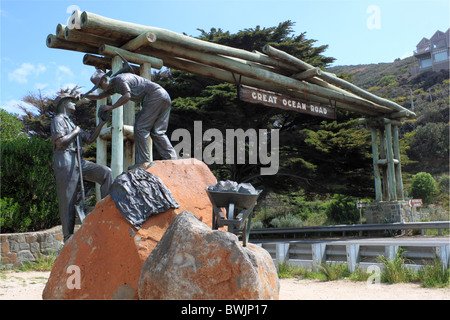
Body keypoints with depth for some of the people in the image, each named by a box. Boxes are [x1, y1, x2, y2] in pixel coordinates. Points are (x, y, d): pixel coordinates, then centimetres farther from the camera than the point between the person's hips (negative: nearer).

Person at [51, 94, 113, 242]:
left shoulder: (72, 123, 28)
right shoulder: (58, 120, 1)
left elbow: (90, 139, 23)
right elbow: (60, 142, -15)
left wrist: (100, 124, 15)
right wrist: (75, 132, -3)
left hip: (78, 161, 8)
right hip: (65, 162, -8)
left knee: (105, 172, -11)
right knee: (67, 201, -7)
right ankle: (68, 236, -2)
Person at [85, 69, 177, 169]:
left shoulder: (120, 79, -7)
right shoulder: (113, 86, 24)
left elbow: (127, 96, -22)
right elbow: (100, 96, 36)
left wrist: (111, 107, -14)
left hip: (156, 96, -10)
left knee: (140, 127, -8)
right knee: (157, 132, 8)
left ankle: (143, 161, -9)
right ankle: (171, 158, 1)